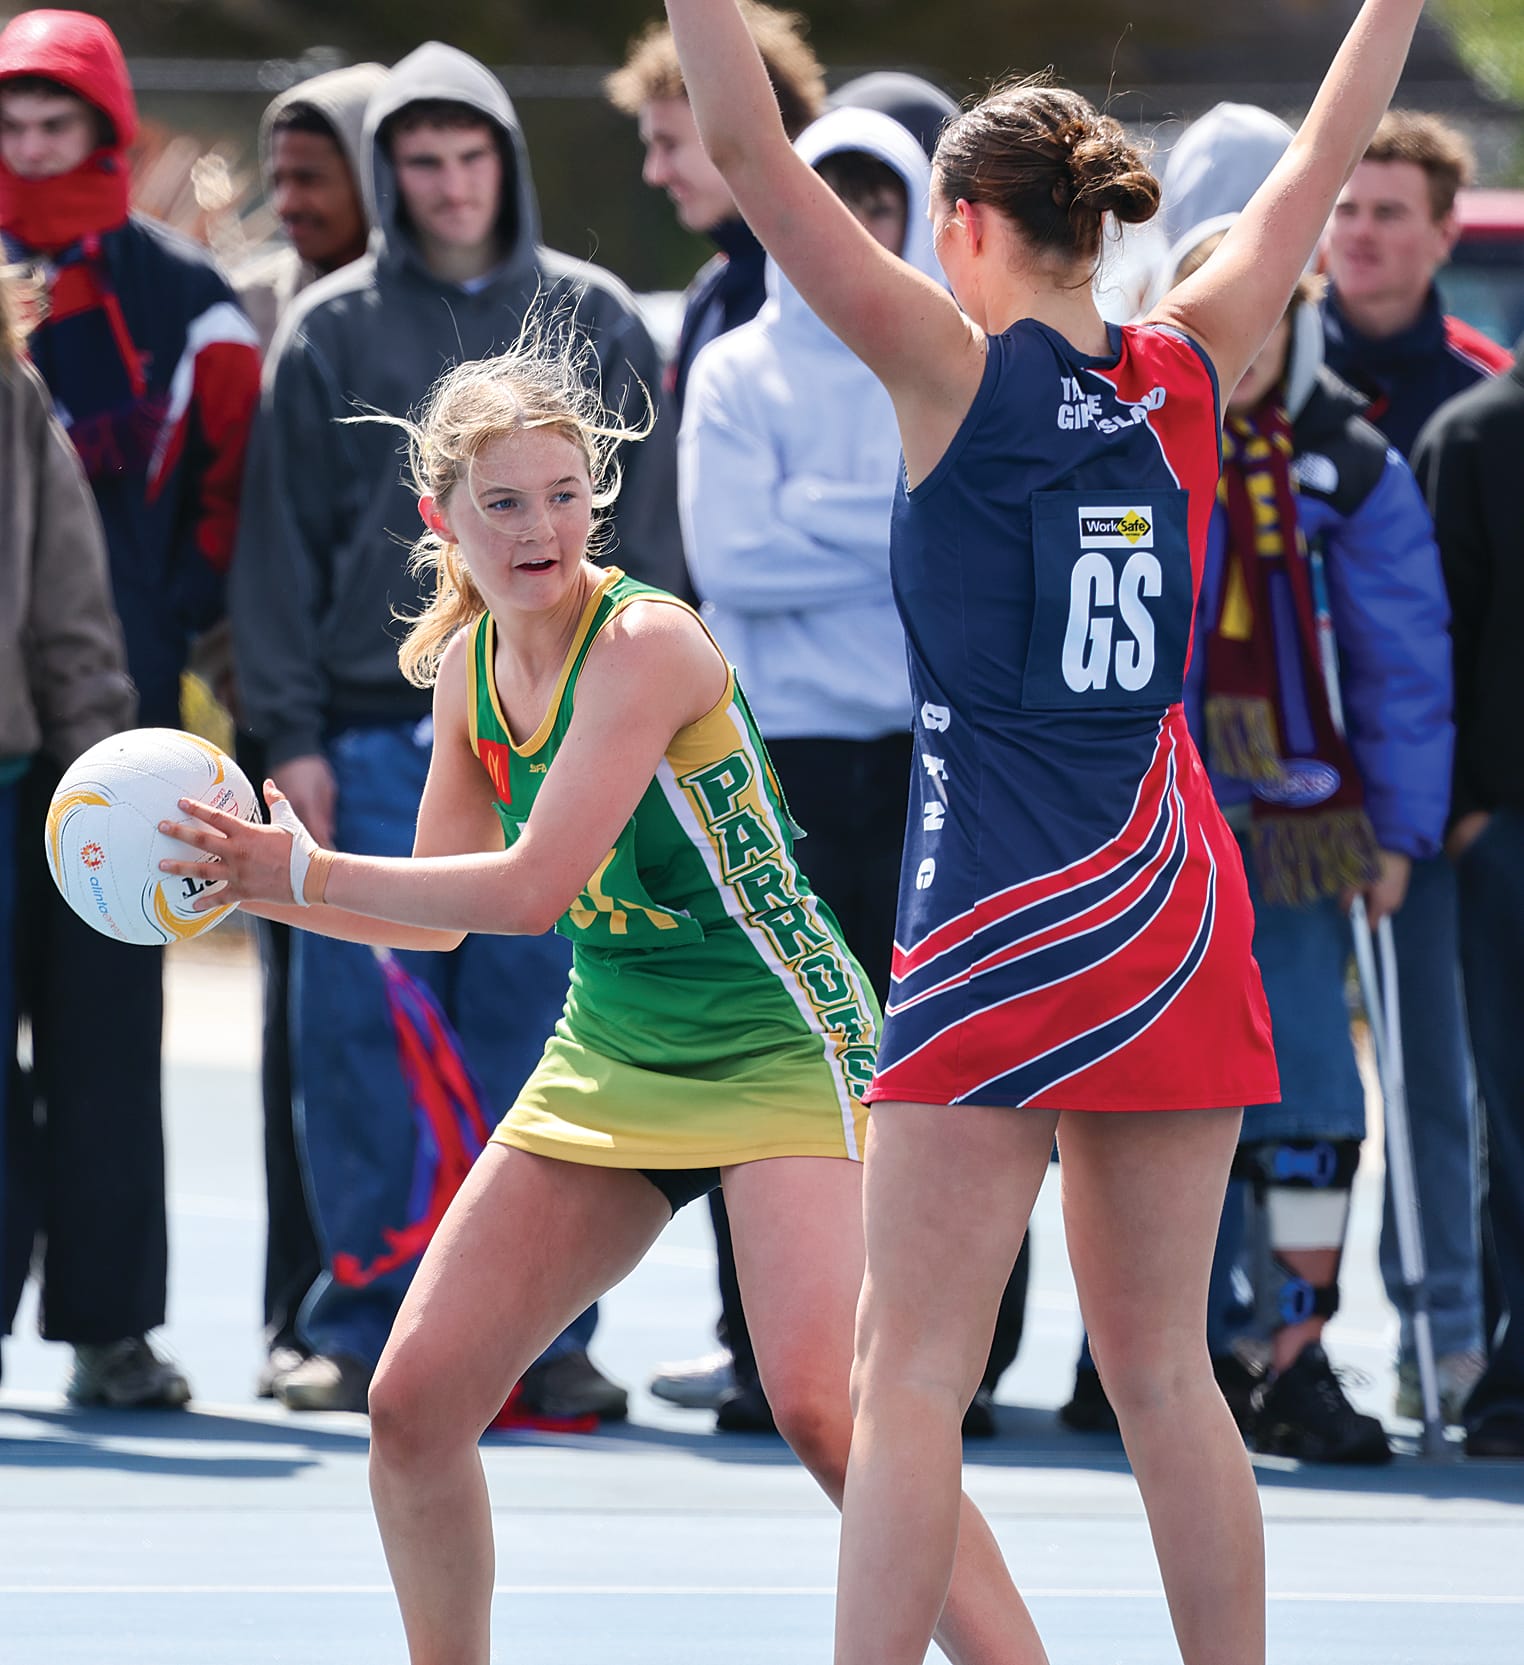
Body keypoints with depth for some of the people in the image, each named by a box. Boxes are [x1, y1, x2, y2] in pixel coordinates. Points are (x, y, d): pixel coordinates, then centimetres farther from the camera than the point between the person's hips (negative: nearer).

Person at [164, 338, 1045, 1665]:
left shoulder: (646, 642, -21)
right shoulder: (469, 664, 3)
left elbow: (532, 889, -27)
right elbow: (442, 910, 12)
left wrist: (308, 873, -21)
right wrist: (251, 884, 0)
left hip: (775, 1046, -8)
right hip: (607, 1056, 8)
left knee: (824, 1408, -25)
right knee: (414, 1402, 1)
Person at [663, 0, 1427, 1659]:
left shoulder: (958, 373, -9)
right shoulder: (1183, 375, 4)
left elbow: (749, 151, -13)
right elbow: (1322, 164, 18)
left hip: (1002, 934, -5)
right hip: (1177, 921, 5)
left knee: (907, 1381, -5)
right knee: (1161, 1374, 11)